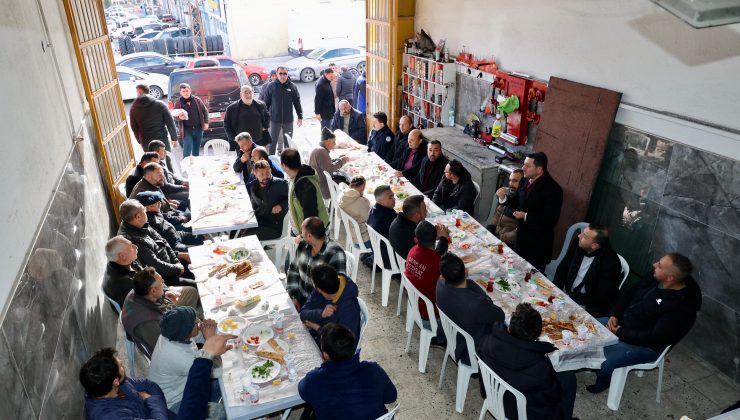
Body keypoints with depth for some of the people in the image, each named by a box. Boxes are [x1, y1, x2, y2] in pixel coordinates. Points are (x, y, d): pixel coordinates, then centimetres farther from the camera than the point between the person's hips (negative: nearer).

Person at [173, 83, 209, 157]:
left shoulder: (197, 100, 4)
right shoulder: (178, 103, -1)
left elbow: (205, 111, 12)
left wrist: (206, 122, 5)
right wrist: (179, 117, -22)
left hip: (198, 129, 3)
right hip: (186, 130, -2)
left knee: (196, 150, 13)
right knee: (187, 150, -10)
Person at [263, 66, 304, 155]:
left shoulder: (292, 86, -1)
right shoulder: (271, 86, -3)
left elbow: (297, 103, 4)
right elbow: (266, 102, 2)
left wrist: (300, 116, 2)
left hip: (288, 120, 1)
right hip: (275, 120, -1)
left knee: (288, 143, 12)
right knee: (272, 142, 7)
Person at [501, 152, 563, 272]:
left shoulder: (553, 189, -21)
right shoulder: (527, 181, 1)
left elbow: (551, 220, -22)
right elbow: (517, 201, 12)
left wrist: (526, 216, -26)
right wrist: (504, 197, -8)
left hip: (537, 242, -7)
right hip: (521, 235, 7)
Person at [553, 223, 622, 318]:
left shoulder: (611, 263, -22)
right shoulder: (578, 246, -7)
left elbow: (601, 297, -19)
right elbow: (562, 268, 5)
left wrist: (571, 297, -21)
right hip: (565, 294, 6)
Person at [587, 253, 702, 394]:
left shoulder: (681, 308, -29)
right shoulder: (654, 278, -6)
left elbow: (655, 338, -28)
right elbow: (629, 294, 8)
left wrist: (620, 333, -22)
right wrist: (614, 315, -5)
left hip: (645, 346, -8)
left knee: (604, 364, -21)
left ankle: (602, 381, 14)